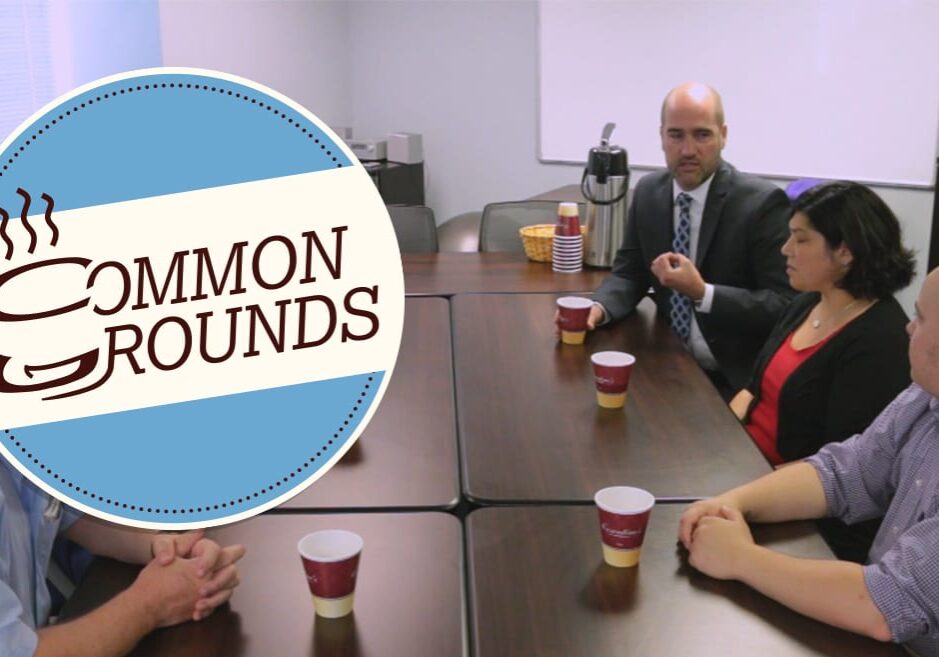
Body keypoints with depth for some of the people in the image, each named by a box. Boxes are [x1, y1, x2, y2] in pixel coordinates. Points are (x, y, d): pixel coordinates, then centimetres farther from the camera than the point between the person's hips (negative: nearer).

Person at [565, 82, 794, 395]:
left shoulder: (762, 202, -12)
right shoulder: (647, 192, 4)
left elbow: (784, 306, -14)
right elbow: (629, 273, 10)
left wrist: (702, 292, -25)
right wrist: (598, 308, -12)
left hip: (736, 380, -5)